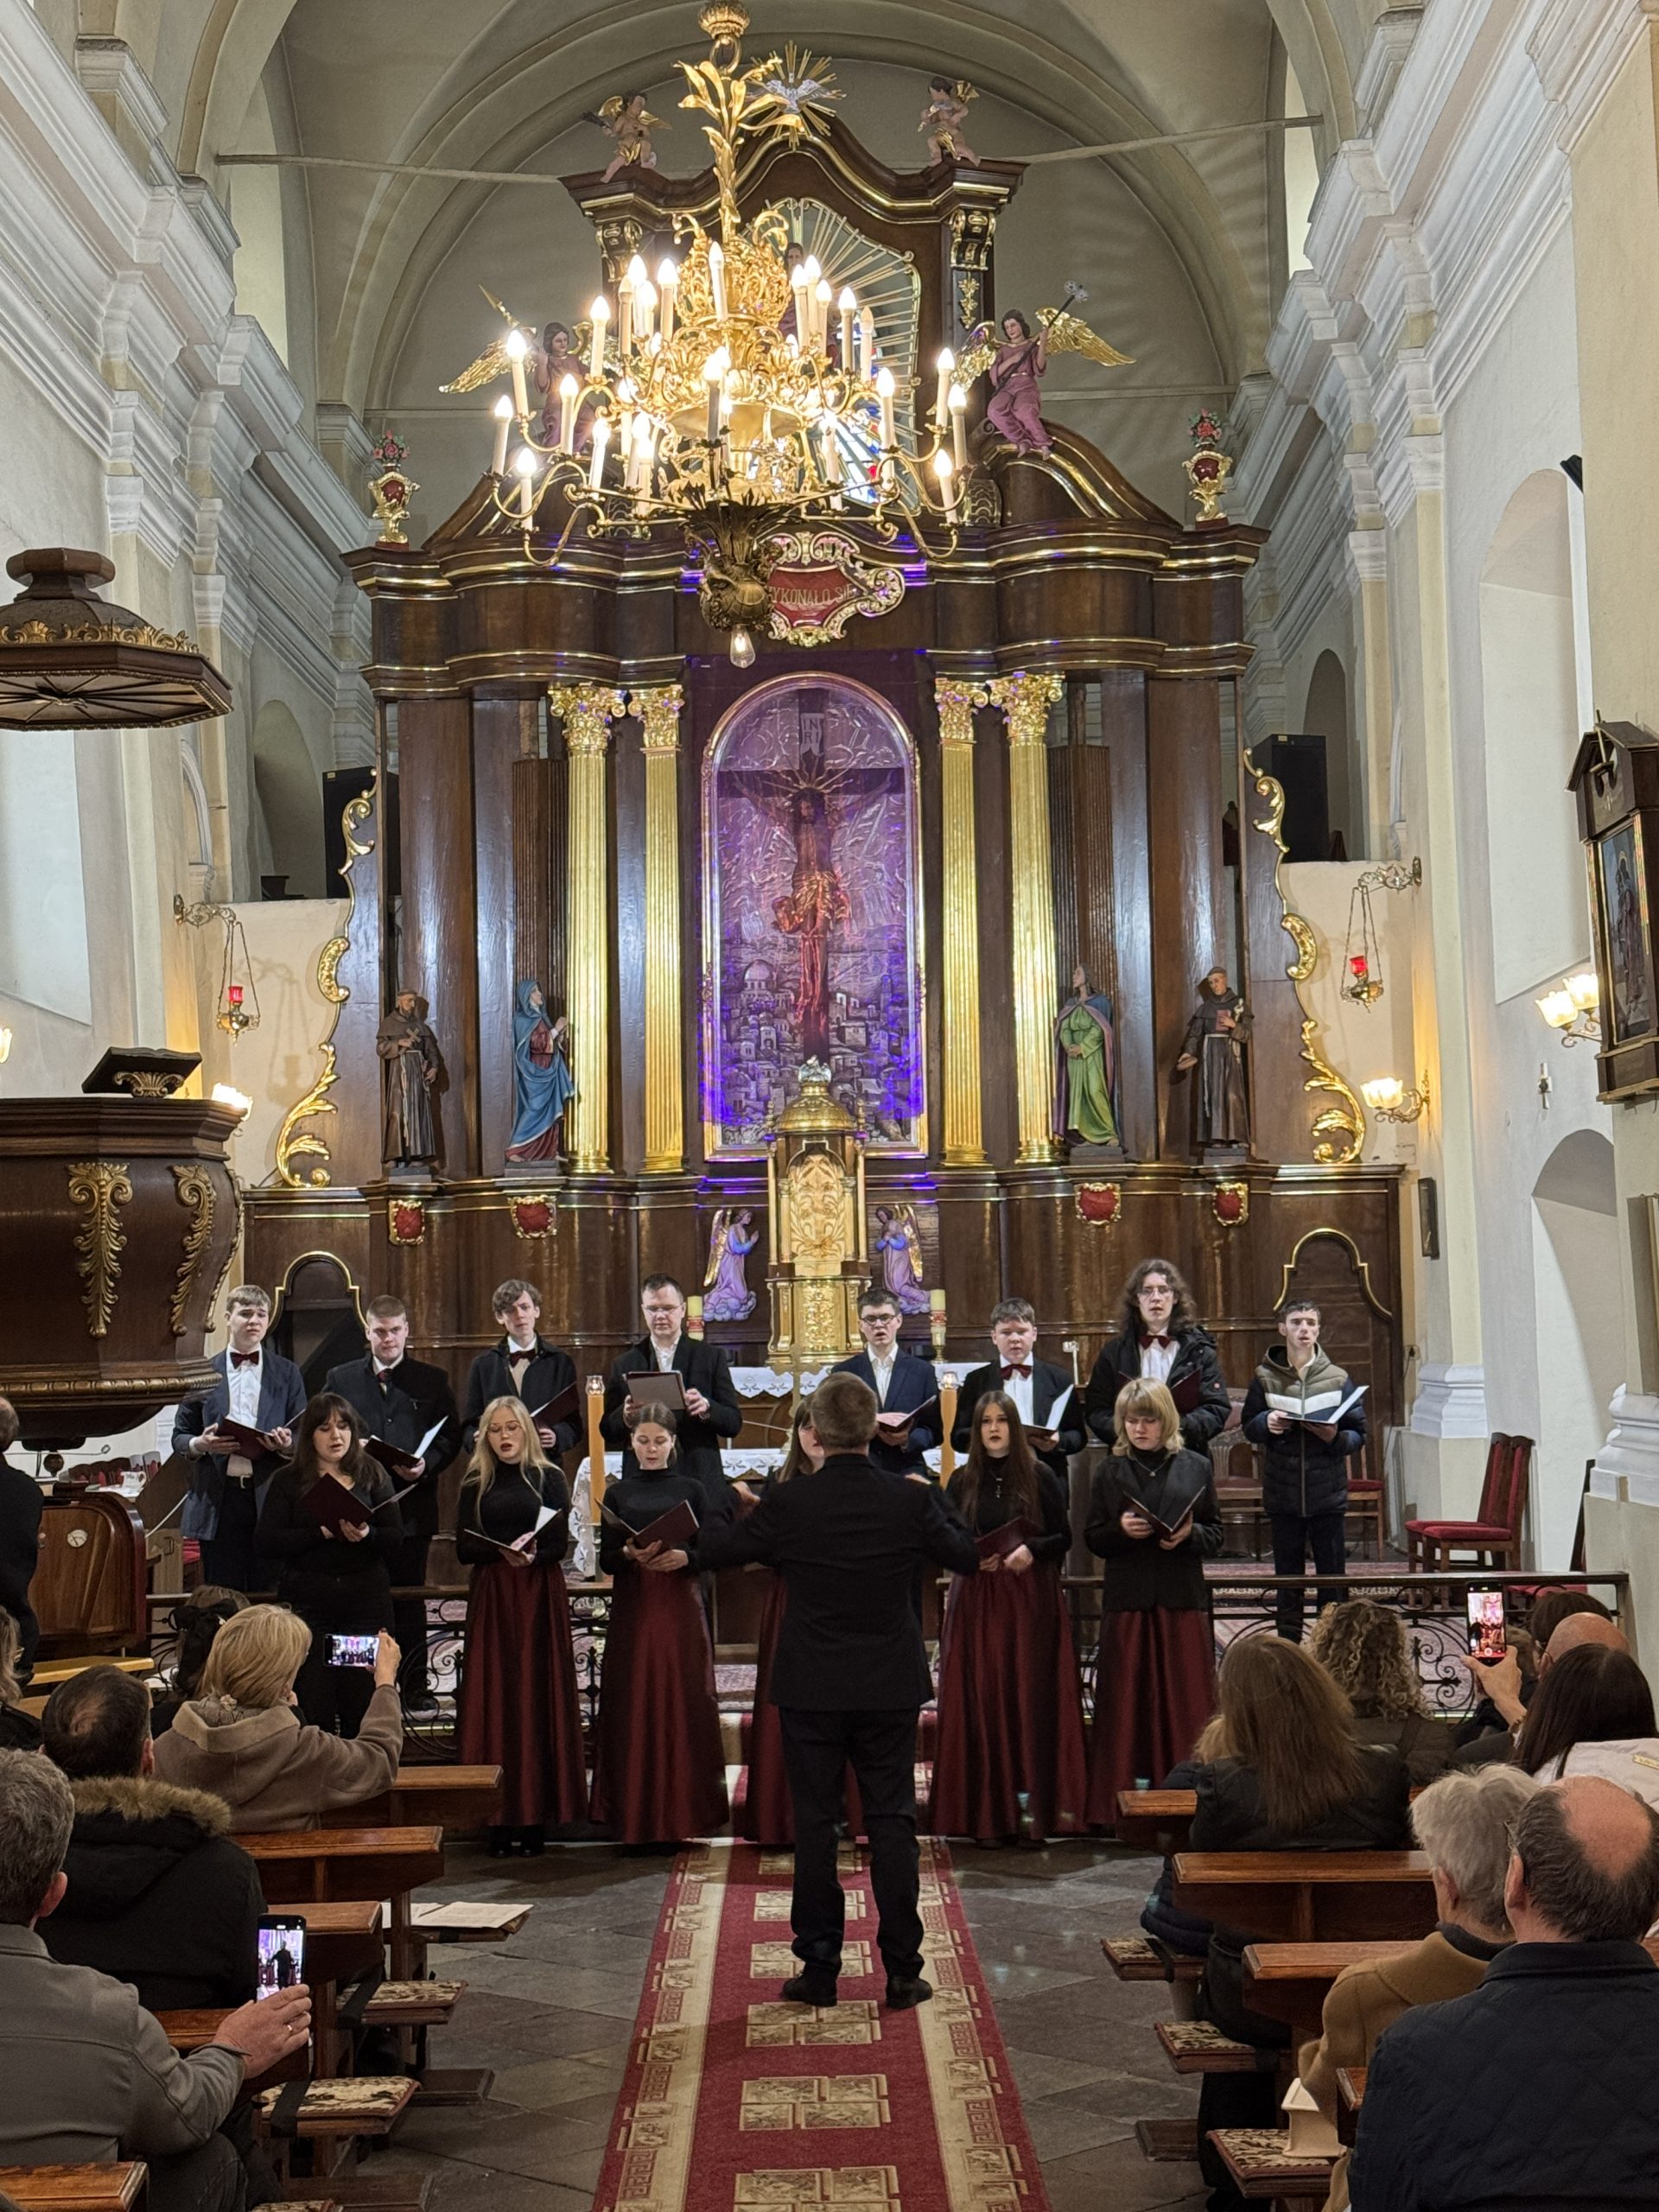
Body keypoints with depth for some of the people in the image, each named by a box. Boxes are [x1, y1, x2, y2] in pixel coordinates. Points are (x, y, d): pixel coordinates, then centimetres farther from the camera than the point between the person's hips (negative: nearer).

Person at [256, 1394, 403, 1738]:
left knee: (364, 1701, -2)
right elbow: (267, 1542, -5)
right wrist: (322, 1533, -16)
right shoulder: (289, 1481, 6)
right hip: (306, 1601, -1)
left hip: (366, 1597, 1)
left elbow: (395, 1539, 2)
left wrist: (366, 1535, -19)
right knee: (312, 1704, -3)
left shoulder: (373, 1475, 8)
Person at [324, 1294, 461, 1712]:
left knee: (409, 1598, 4)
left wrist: (426, 1464, -14)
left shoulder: (433, 1380, 8)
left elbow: (451, 1436, 4)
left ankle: (415, 1689, 10)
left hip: (411, 1505, -1)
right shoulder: (340, 1379, 10)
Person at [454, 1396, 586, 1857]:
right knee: (493, 1702, -3)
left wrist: (532, 1555, -21)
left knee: (538, 1699, -2)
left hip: (539, 1595, -1)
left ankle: (536, 1817, 0)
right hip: (491, 1599, 1)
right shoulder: (475, 1486, 10)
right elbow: (463, 1549, 2)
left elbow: (560, 1542, -2)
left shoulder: (549, 1478, 6)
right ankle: (500, 1818, -1)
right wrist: (503, 1552, -16)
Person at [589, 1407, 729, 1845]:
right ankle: (634, 1815, 5)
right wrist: (629, 1554, -16)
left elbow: (708, 1552, 3)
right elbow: (606, 1561, 5)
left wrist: (684, 1557, -17)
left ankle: (682, 1812, 6)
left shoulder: (691, 1489, 7)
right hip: (633, 1608, 1)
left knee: (683, 1706, -2)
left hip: (681, 1608, 0)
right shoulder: (617, 1494, 9)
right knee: (633, 1709, -1)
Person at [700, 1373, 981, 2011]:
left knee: (814, 1825, 8)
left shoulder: (787, 1505, -13)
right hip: (890, 1691, 1)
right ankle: (902, 1970, 10)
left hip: (810, 1692, -1)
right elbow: (968, 1558, 8)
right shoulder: (911, 1502, -10)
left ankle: (819, 1969, 12)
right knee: (892, 1824, 8)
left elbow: (713, 1551, 2)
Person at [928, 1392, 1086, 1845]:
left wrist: (1031, 1551, -15)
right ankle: (989, 1812, 2)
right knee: (981, 1701, -1)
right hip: (975, 1601, 2)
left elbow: (1064, 1537, 2)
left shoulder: (1039, 1477, 2)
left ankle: (1031, 1804, 1)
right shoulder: (963, 1481, 7)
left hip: (1031, 1600, -2)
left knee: (1030, 1697, -4)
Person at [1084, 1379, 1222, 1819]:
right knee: (1125, 1701, 0)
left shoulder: (1196, 1467, 7)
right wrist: (1121, 1530, -13)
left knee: (1187, 1701, 1)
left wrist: (1189, 1535, -12)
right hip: (1126, 1600, 0)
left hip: (1183, 1600, 0)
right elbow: (1092, 1539, 7)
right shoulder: (1110, 1471, 7)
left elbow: (1216, 1535, 8)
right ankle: (1118, 1803, 6)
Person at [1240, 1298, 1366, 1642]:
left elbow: (1359, 1435, 2)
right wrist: (1266, 1424, -13)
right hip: (1282, 1494, 1)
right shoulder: (1265, 1378, 3)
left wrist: (1335, 1437, -19)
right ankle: (1288, 1644, 18)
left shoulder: (1337, 1378, 1)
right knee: (1287, 1574, 9)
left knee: (1332, 1573, 4)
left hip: (1328, 1494, -1)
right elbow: (1247, 1426, 8)